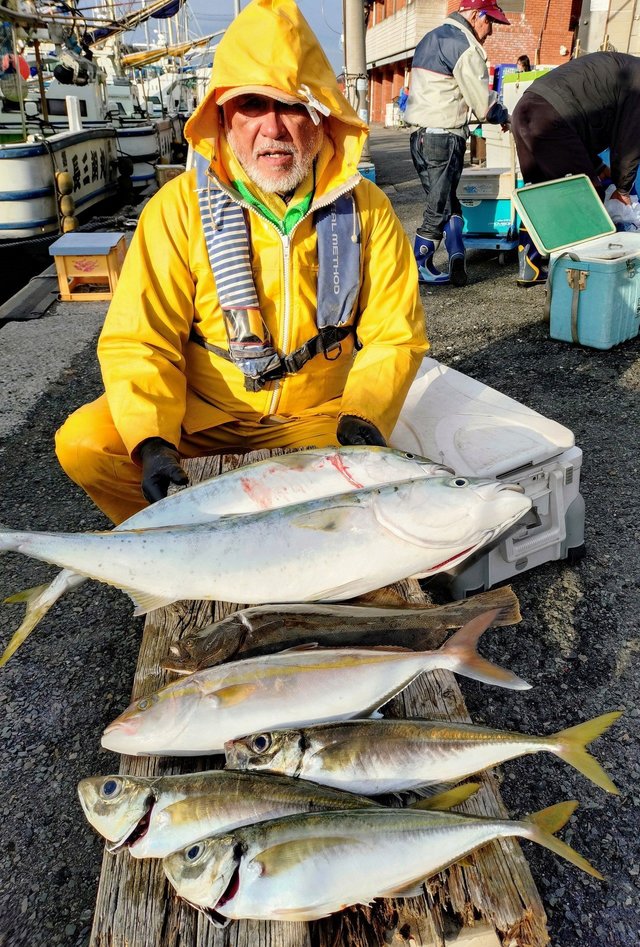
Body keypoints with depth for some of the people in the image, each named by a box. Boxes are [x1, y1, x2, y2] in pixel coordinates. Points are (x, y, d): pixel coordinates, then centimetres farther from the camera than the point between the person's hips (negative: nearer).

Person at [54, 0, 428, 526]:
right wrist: (153, 441, -28)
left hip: (314, 420, 1)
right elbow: (137, 340, -12)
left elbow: (396, 338, -2)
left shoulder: (366, 209, -5)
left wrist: (362, 415, -21)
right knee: (83, 443, -22)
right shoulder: (180, 206, -9)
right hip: (197, 418, 0)